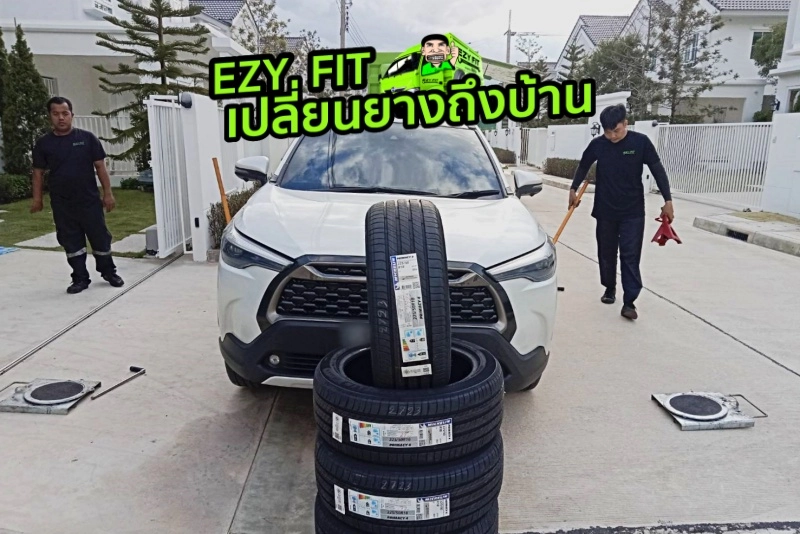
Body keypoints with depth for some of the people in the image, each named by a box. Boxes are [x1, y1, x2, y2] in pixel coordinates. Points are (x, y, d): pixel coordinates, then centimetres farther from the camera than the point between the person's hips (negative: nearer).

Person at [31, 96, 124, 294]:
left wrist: (108, 193, -3)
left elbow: (100, 166, -1)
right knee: (71, 242, 8)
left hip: (89, 200, -1)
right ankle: (80, 278, 19)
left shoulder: (87, 138, -3)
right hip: (61, 204, 2)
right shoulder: (43, 144, 2)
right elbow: (38, 172, 8)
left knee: (100, 237, 6)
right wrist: (37, 199, 4)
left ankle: (109, 272, 24)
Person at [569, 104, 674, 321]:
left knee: (630, 256, -5)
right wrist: (573, 190, 16)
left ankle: (629, 302, -3)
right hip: (605, 210, 2)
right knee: (606, 253, 12)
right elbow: (583, 166, 13)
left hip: (633, 212, -2)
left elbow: (658, 170, -3)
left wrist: (668, 200, -5)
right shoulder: (597, 144, -6)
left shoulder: (640, 142, -9)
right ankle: (610, 288, 33)